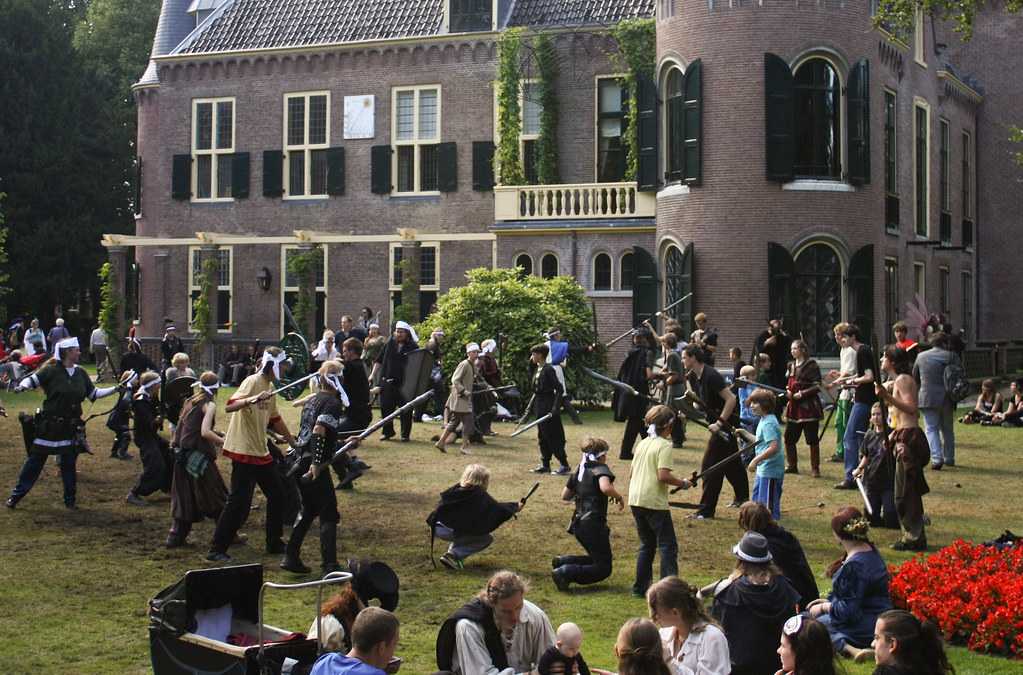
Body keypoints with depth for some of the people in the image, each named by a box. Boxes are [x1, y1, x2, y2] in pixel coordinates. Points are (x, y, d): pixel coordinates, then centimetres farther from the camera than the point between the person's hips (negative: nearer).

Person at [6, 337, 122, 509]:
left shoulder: (81, 374, 6)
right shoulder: (51, 370, -9)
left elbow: (94, 393, 13)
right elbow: (32, 380, -12)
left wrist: (116, 389, 6)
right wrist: (22, 386, -32)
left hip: (72, 427, 4)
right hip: (49, 425, -4)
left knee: (69, 463, 9)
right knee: (35, 460, 2)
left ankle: (70, 499, 20)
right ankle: (16, 495, 12)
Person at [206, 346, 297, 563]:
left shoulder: (270, 386, 12)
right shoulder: (252, 382, -15)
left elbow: (274, 419, 25)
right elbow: (229, 406, -29)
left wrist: (291, 439, 30)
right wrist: (251, 400, -46)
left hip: (261, 452, 10)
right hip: (243, 451, -10)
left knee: (277, 494, 14)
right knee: (239, 502, -9)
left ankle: (274, 543, 27)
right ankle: (216, 550, -2)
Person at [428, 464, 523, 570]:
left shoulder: (456, 488, 12)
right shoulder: (480, 495, -4)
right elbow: (497, 508, 2)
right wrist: (516, 507, 16)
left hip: (436, 528, 7)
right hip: (449, 531, -7)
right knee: (487, 539, 7)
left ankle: (453, 551, 15)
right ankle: (454, 555, -7)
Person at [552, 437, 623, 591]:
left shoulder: (579, 470, 14)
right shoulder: (601, 469, -8)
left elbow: (565, 496, 20)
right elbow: (605, 487, -30)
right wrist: (619, 497, -13)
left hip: (578, 524, 8)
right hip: (594, 524, -8)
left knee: (597, 559, 22)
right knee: (603, 568, -2)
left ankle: (562, 561, 3)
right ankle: (565, 572, -21)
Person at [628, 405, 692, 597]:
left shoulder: (642, 444, 14)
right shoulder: (664, 445, -9)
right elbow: (663, 475, -20)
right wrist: (683, 483, -6)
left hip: (635, 500, 8)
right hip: (655, 502, -8)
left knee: (647, 544, 17)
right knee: (668, 545, -1)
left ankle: (640, 587, 17)